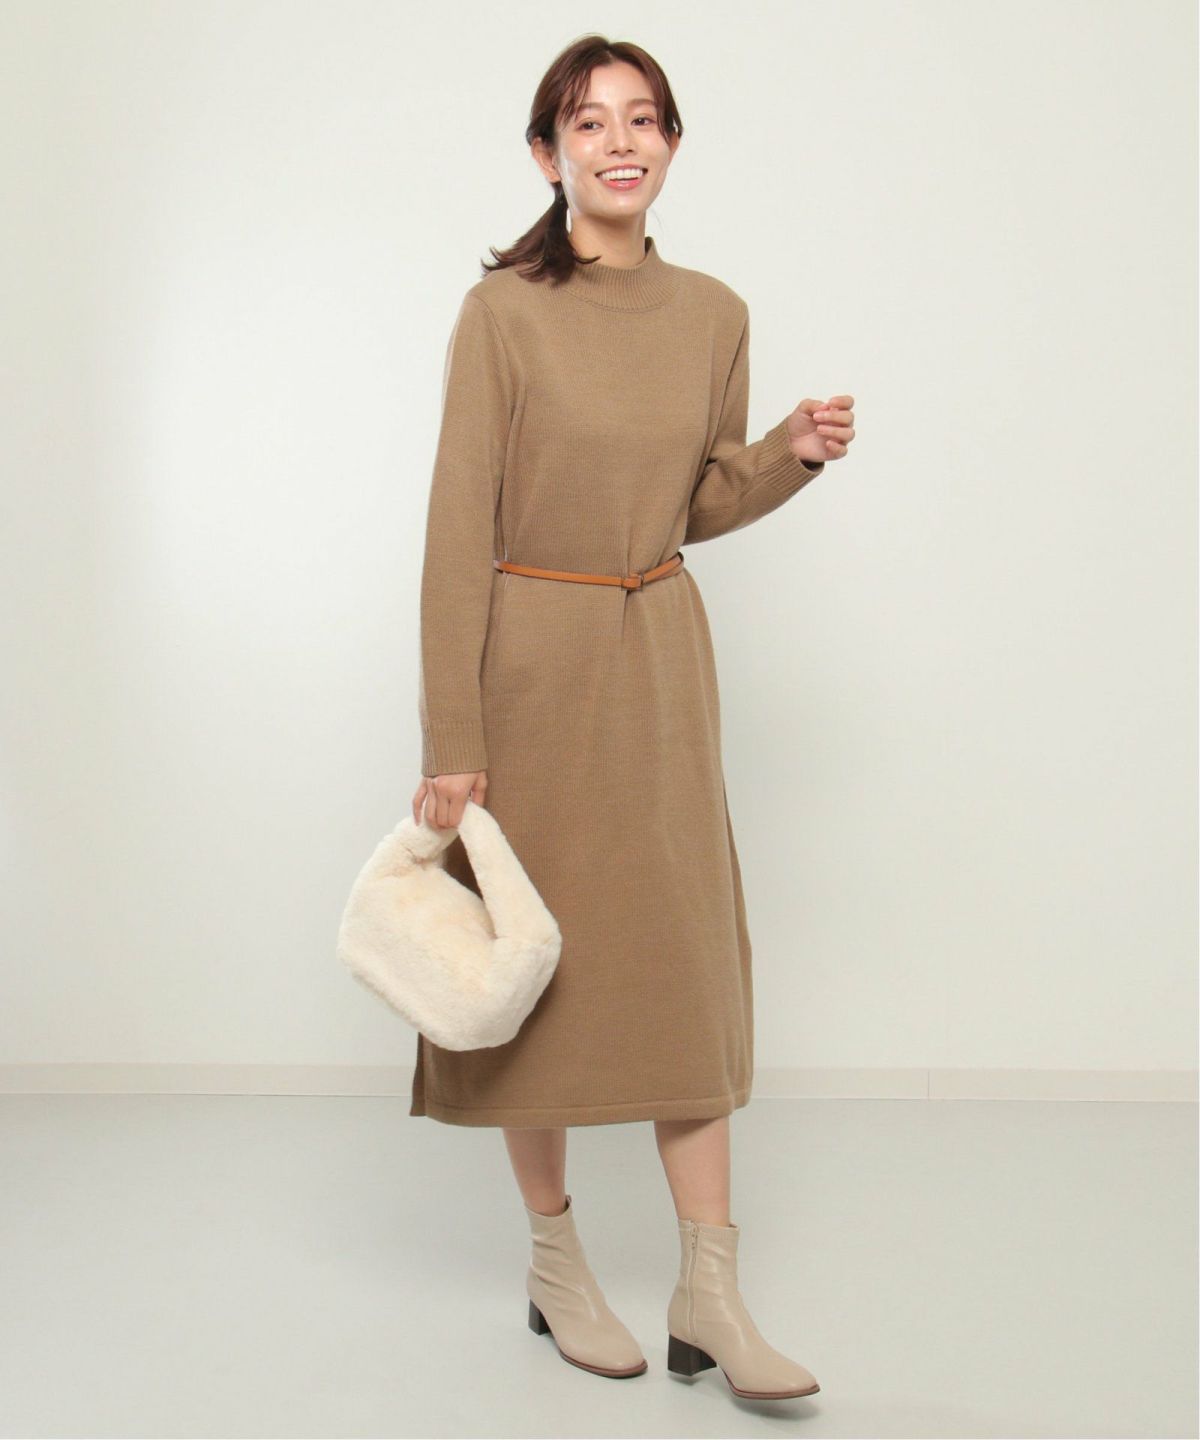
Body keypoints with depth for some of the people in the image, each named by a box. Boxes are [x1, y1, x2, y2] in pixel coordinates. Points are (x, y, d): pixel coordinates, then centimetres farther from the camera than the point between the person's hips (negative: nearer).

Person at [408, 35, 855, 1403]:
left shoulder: (713, 314, 4)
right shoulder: (502, 311, -10)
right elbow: (459, 532, -12)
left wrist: (794, 452, -5)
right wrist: (452, 745, -15)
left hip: (660, 658, 4)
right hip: (527, 660, -4)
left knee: (690, 959, 3)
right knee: (535, 958, 6)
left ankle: (709, 1297, 13)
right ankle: (555, 1262, 25)